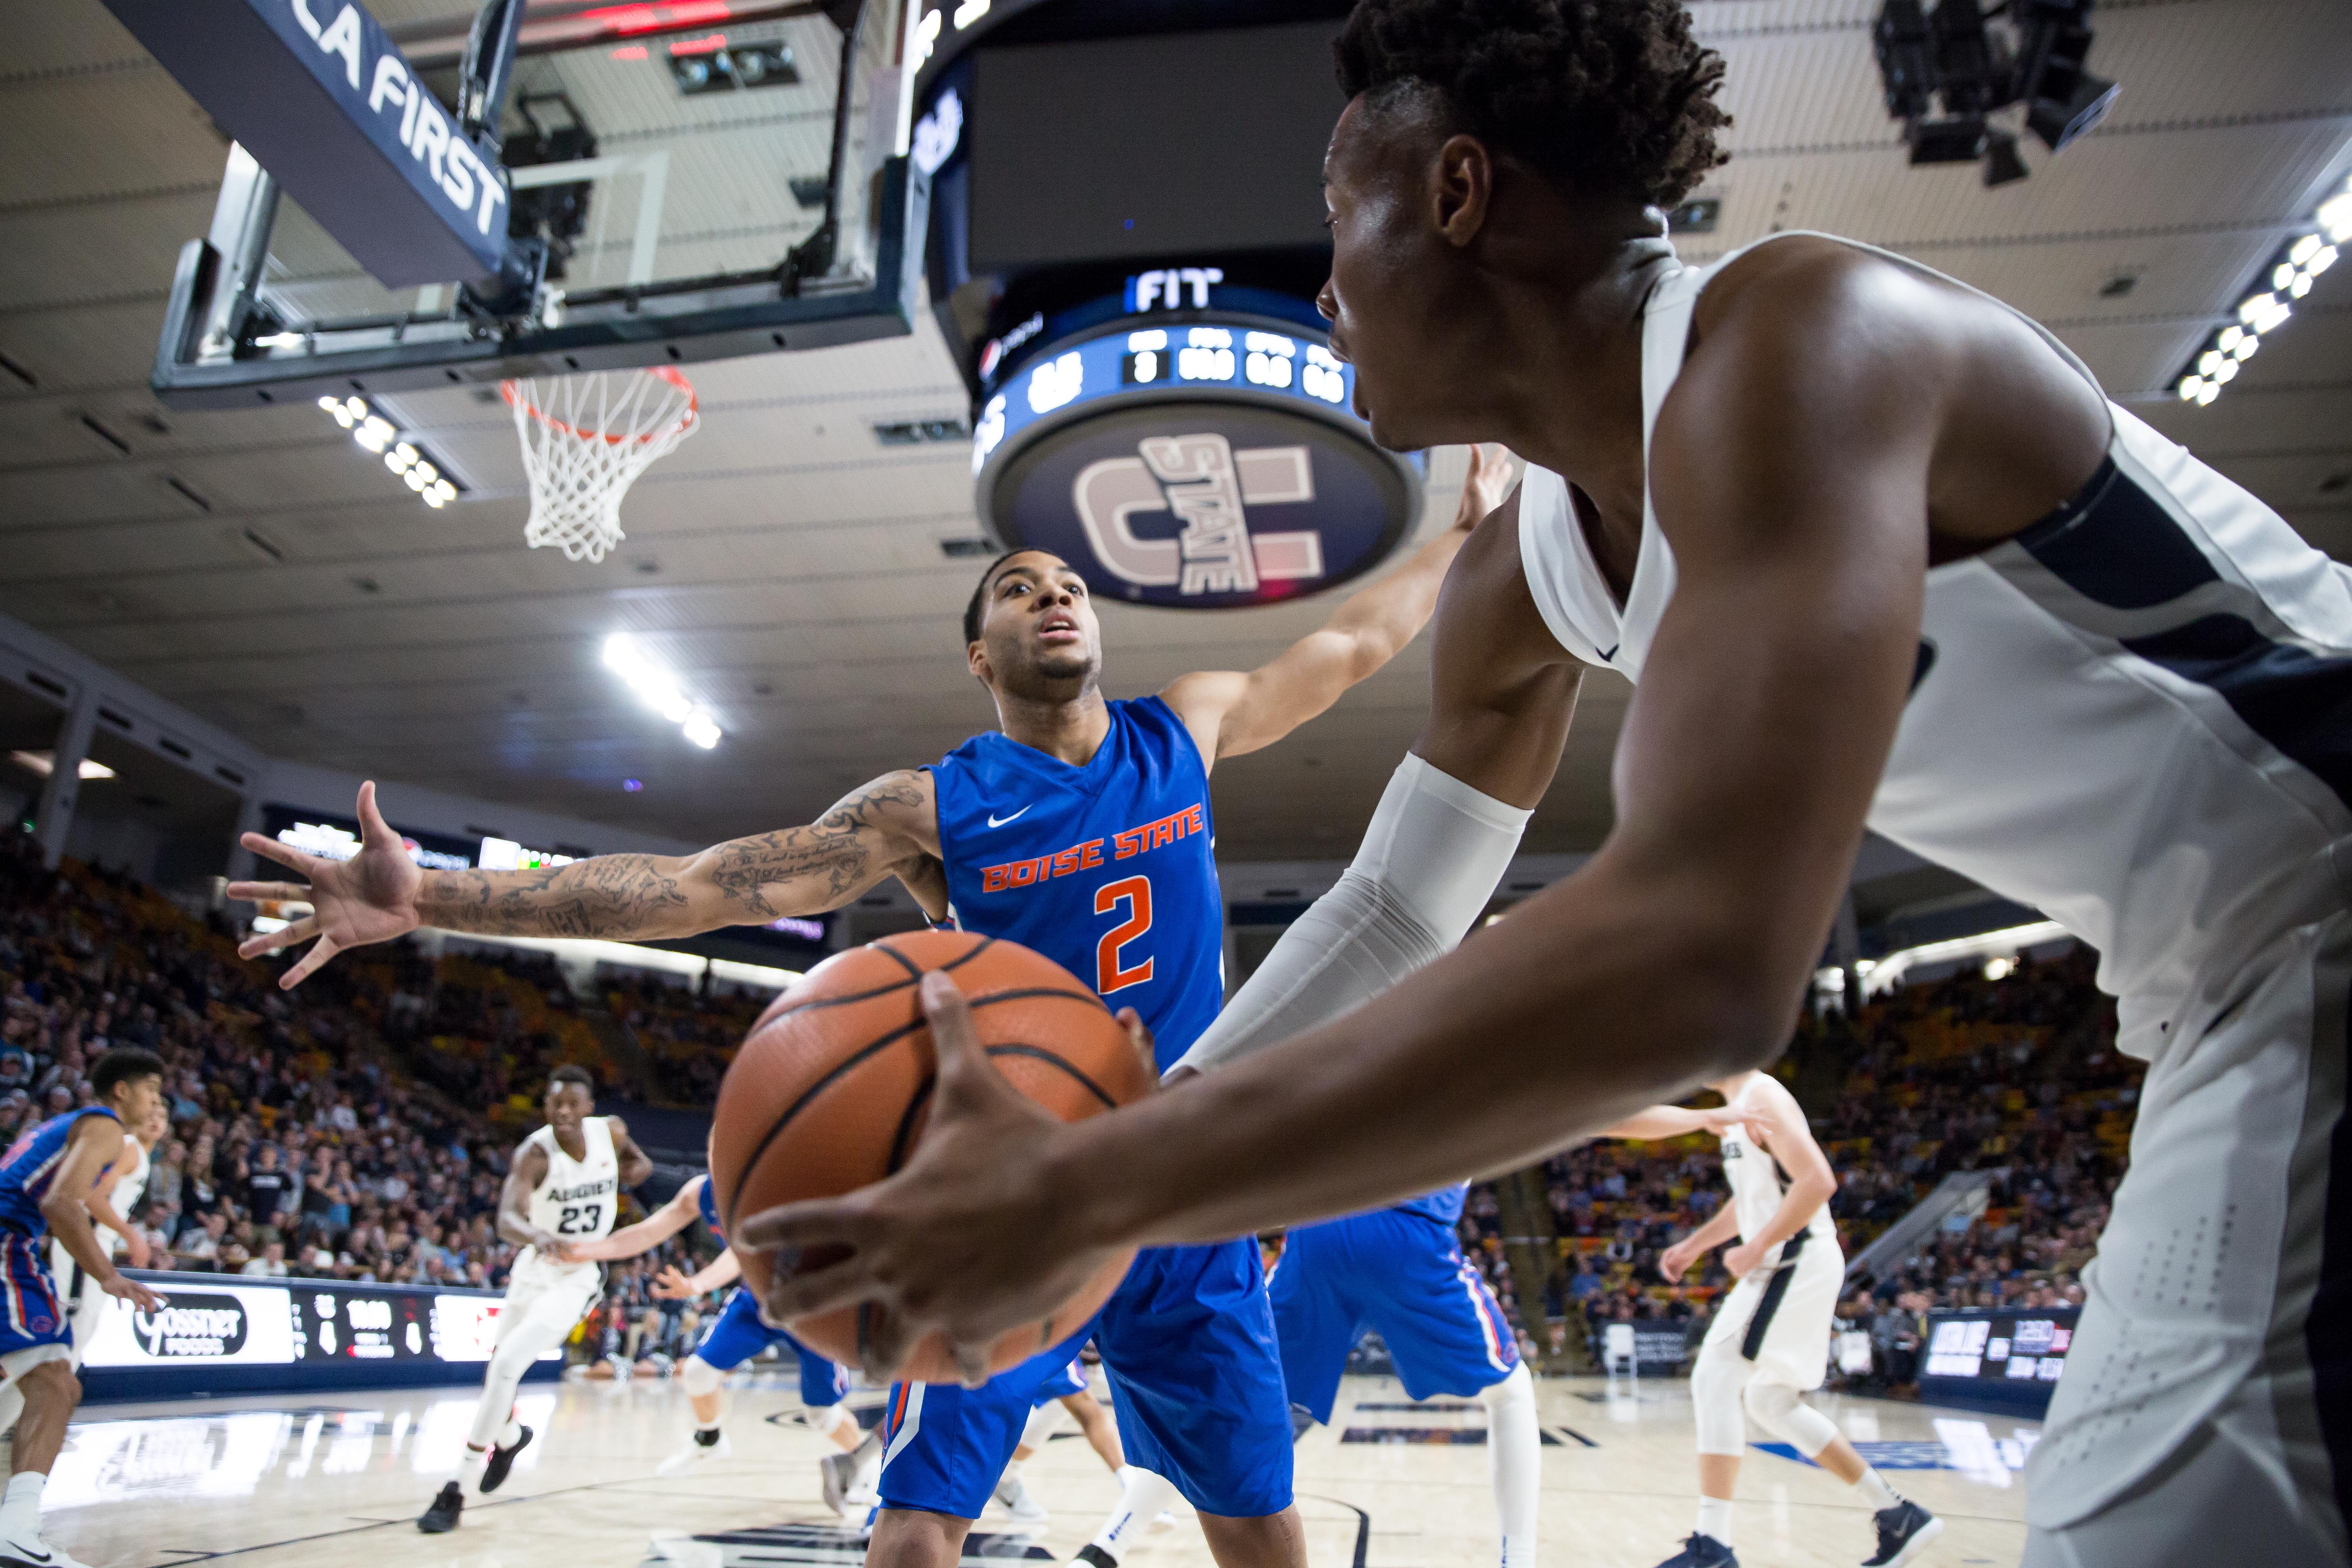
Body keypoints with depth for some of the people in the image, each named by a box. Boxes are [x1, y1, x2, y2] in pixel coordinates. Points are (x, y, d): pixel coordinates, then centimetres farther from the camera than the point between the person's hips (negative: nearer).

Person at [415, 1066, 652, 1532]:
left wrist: (638, 1165, -9)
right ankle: (509, 1437, 53)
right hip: (534, 1266, 2)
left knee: (507, 1365, -18)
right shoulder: (534, 1153, -23)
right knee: (500, 1366, 18)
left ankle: (457, 1490, -6)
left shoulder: (610, 1130, -13)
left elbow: (627, 1147, 14)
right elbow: (507, 1218, -40)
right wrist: (538, 1236, -62)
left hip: (576, 1277, -2)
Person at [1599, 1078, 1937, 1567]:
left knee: (1714, 1379, -13)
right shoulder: (1741, 1105, 16)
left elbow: (1818, 1181, -24)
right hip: (1786, 1265, 10)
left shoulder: (1762, 1096, -14)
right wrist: (1694, 1245, 22)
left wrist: (1756, 1248, -21)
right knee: (1770, 1402, 16)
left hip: (1796, 1260, -10)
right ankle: (1898, 1516, 24)